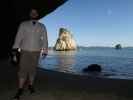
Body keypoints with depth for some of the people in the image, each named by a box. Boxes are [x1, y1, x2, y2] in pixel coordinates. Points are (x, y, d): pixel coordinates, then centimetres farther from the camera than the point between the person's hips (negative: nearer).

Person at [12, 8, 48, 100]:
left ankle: (30, 85, 26)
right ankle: (20, 89, 7)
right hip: (25, 51, -1)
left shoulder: (42, 26, 6)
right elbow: (19, 37, -1)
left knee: (33, 69, 8)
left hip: (36, 52, 1)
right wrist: (15, 48, -9)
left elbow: (45, 39, 4)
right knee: (23, 70, -4)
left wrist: (45, 51, -2)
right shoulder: (23, 24, 3)